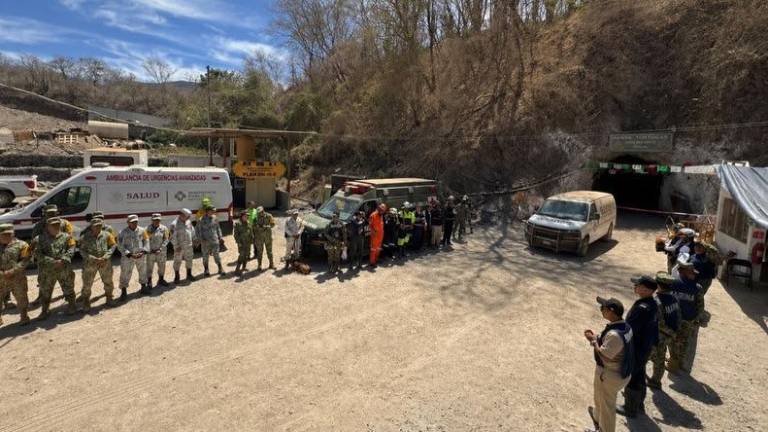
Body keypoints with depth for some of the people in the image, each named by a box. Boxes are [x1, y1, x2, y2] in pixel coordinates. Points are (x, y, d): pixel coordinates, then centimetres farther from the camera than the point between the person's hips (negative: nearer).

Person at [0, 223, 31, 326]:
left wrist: (12, 271, -20)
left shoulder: (21, 244, -2)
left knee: (21, 298, 5)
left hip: (17, 278, -3)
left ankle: (24, 317, 19)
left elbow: (25, 261, -9)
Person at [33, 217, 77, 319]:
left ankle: (71, 306, 29)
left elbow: (71, 250, -4)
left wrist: (63, 260, -18)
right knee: (45, 291, 11)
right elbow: (38, 254, -9)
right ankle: (45, 310, 26)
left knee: (68, 288, 12)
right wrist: (52, 262, -18)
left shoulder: (66, 236, 4)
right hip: (47, 270, 0)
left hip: (64, 269, 0)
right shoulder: (39, 239, -1)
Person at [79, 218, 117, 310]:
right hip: (90, 263, -1)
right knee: (87, 284, 4)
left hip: (105, 262, 2)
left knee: (108, 281, 14)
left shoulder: (106, 234, -3)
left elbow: (113, 245, 0)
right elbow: (82, 251, -5)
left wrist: (105, 257, -10)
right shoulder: (85, 237, -7)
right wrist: (94, 259, -17)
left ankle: (109, 297, 35)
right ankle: (86, 302, 21)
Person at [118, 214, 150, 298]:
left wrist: (143, 252, -10)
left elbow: (146, 241, 4)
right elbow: (120, 246, -10)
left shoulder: (142, 230, -2)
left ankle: (143, 288, 34)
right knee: (125, 274, 1)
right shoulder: (123, 233, -10)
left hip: (141, 256, 3)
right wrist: (130, 255, -17)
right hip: (127, 257, -3)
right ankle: (123, 292, 13)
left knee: (143, 272, 16)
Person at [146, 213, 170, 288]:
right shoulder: (148, 228, -5)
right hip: (151, 251, -2)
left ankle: (161, 279, 31)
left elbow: (166, 239, -3)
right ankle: (149, 281, 18)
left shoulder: (164, 228, -1)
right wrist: (151, 249, -13)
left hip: (161, 251, 2)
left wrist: (160, 249, -13)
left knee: (162, 266, 13)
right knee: (150, 267, 4)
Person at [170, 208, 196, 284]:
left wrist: (194, 239, 16)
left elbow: (192, 231, 17)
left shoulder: (188, 222, 4)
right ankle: (177, 277, 19)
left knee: (189, 260, 15)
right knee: (177, 261, 5)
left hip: (189, 246, 6)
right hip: (180, 247, -6)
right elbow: (173, 237, -15)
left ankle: (189, 275, 29)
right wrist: (176, 246, -17)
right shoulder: (174, 224, -15)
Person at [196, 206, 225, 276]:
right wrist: (201, 239, -12)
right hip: (205, 242, -3)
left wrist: (220, 237, 10)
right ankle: (206, 270, 23)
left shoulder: (214, 218, 4)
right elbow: (197, 230, -6)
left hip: (215, 241, 3)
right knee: (205, 256, 9)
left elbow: (218, 228, 14)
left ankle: (220, 269, 15)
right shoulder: (201, 220, -9)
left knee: (216, 255, 7)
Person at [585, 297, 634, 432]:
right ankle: (598, 418, 57)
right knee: (602, 399, 33)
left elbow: (604, 355, -27)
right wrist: (597, 337, 1)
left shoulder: (614, 334, -35)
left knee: (606, 405, 15)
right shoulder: (626, 327, -5)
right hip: (621, 373, 9)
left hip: (609, 375, -9)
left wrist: (593, 341, -15)